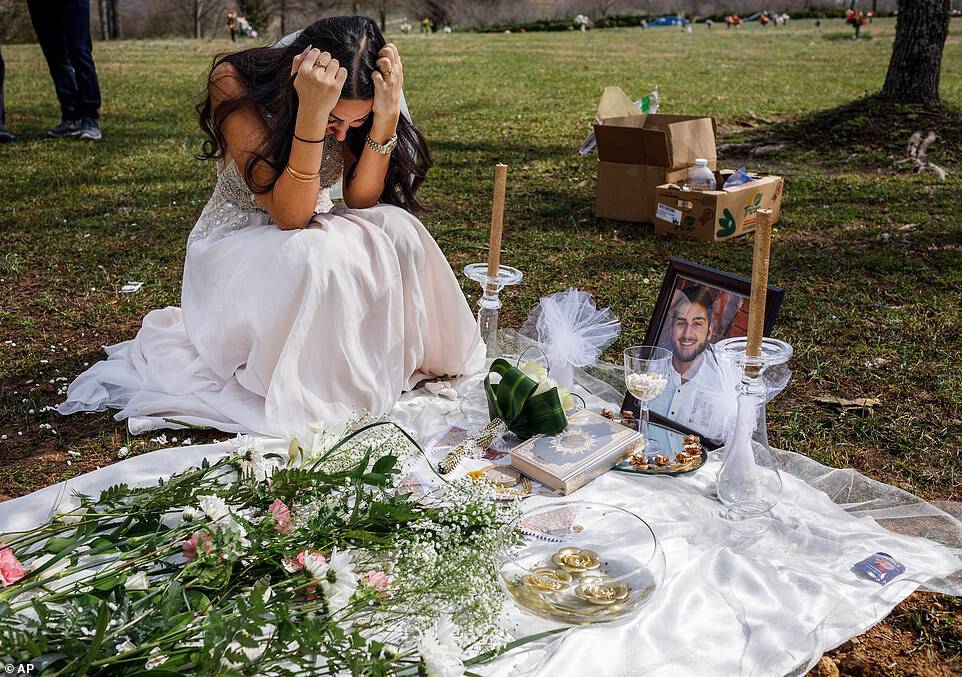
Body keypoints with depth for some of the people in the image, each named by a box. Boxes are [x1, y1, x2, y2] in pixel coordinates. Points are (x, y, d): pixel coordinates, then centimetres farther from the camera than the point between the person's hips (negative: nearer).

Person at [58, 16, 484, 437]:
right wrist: (311, 115, -44)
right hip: (235, 244, -4)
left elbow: (360, 201, -20)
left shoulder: (359, 99, -13)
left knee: (396, 229, -27)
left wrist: (387, 116, -32)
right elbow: (289, 214, -31)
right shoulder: (234, 84, -26)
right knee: (316, 256, -37)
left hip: (309, 235, 4)